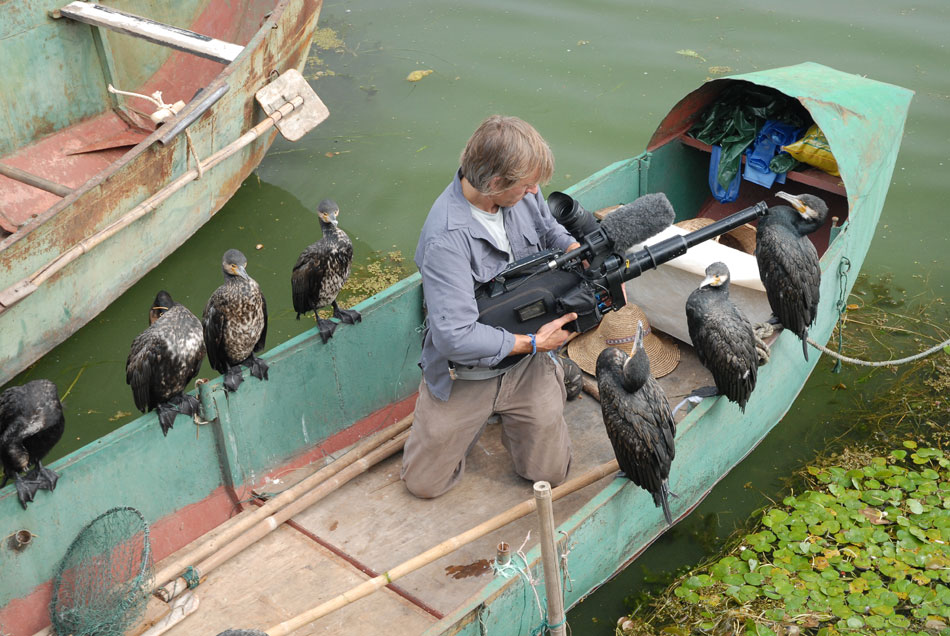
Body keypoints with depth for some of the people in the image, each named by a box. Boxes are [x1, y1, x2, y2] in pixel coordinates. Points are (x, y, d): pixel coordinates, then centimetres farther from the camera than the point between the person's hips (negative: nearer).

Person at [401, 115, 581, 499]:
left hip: (526, 366, 4)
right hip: (463, 376, -4)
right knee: (423, 483, 8)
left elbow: (550, 231, 12)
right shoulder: (446, 238, -33)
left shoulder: (523, 193, -11)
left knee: (549, 473, 6)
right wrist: (533, 342, -24)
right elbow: (456, 338, -36)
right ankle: (480, 413, 31)